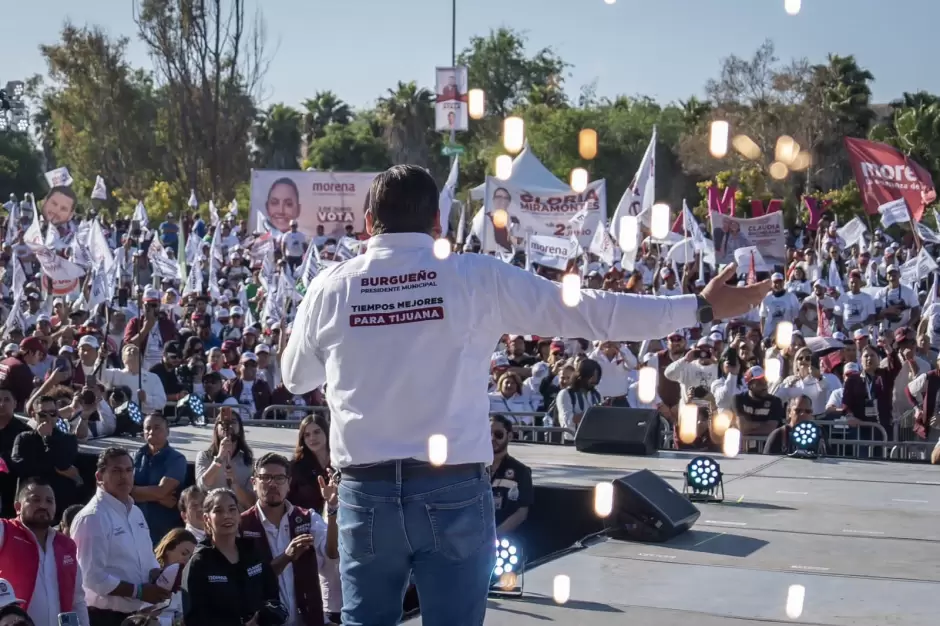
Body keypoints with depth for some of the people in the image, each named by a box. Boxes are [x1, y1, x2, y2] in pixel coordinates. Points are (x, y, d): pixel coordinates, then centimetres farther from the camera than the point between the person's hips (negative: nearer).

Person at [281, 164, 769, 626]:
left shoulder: (330, 287, 1)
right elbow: (590, 311, -3)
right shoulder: (477, 278, -4)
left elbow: (295, 378, 18)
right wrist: (703, 307, 3)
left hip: (366, 491, 2)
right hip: (452, 490, -1)